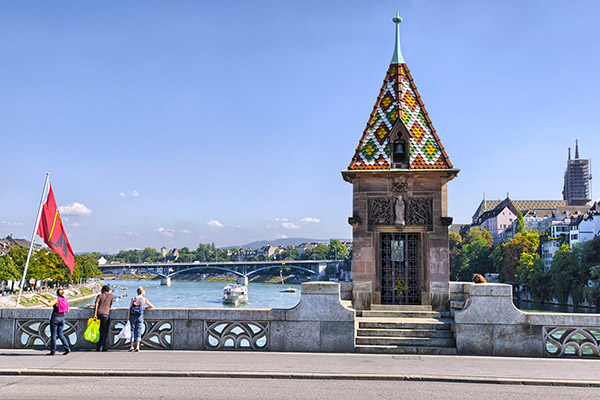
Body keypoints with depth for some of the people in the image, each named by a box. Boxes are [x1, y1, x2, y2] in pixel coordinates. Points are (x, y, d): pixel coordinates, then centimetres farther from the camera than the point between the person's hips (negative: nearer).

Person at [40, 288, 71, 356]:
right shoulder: (65, 300, 7)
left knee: (53, 335, 2)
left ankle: (53, 351, 5)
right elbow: (67, 311, 13)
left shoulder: (57, 300, -11)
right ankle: (67, 348, 2)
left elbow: (49, 304, -28)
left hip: (55, 318, -6)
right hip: (62, 318, 6)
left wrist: (42, 300, -20)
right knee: (60, 334, 14)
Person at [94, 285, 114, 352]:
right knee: (105, 332, 5)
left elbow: (96, 304, -5)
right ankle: (102, 347, -3)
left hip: (98, 313, 2)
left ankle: (98, 347, 11)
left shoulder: (100, 295, 11)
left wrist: (95, 314, -11)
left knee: (99, 331, 10)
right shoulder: (111, 295, 12)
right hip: (106, 314, -2)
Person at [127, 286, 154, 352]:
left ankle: (132, 346, 4)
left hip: (133, 316, 1)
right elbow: (152, 306, 9)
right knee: (139, 331, 1)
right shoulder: (144, 299, 6)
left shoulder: (133, 299, 9)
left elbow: (129, 308, 1)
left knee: (133, 330, 8)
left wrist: (128, 317, 1)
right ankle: (137, 347, -5)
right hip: (140, 316, -1)